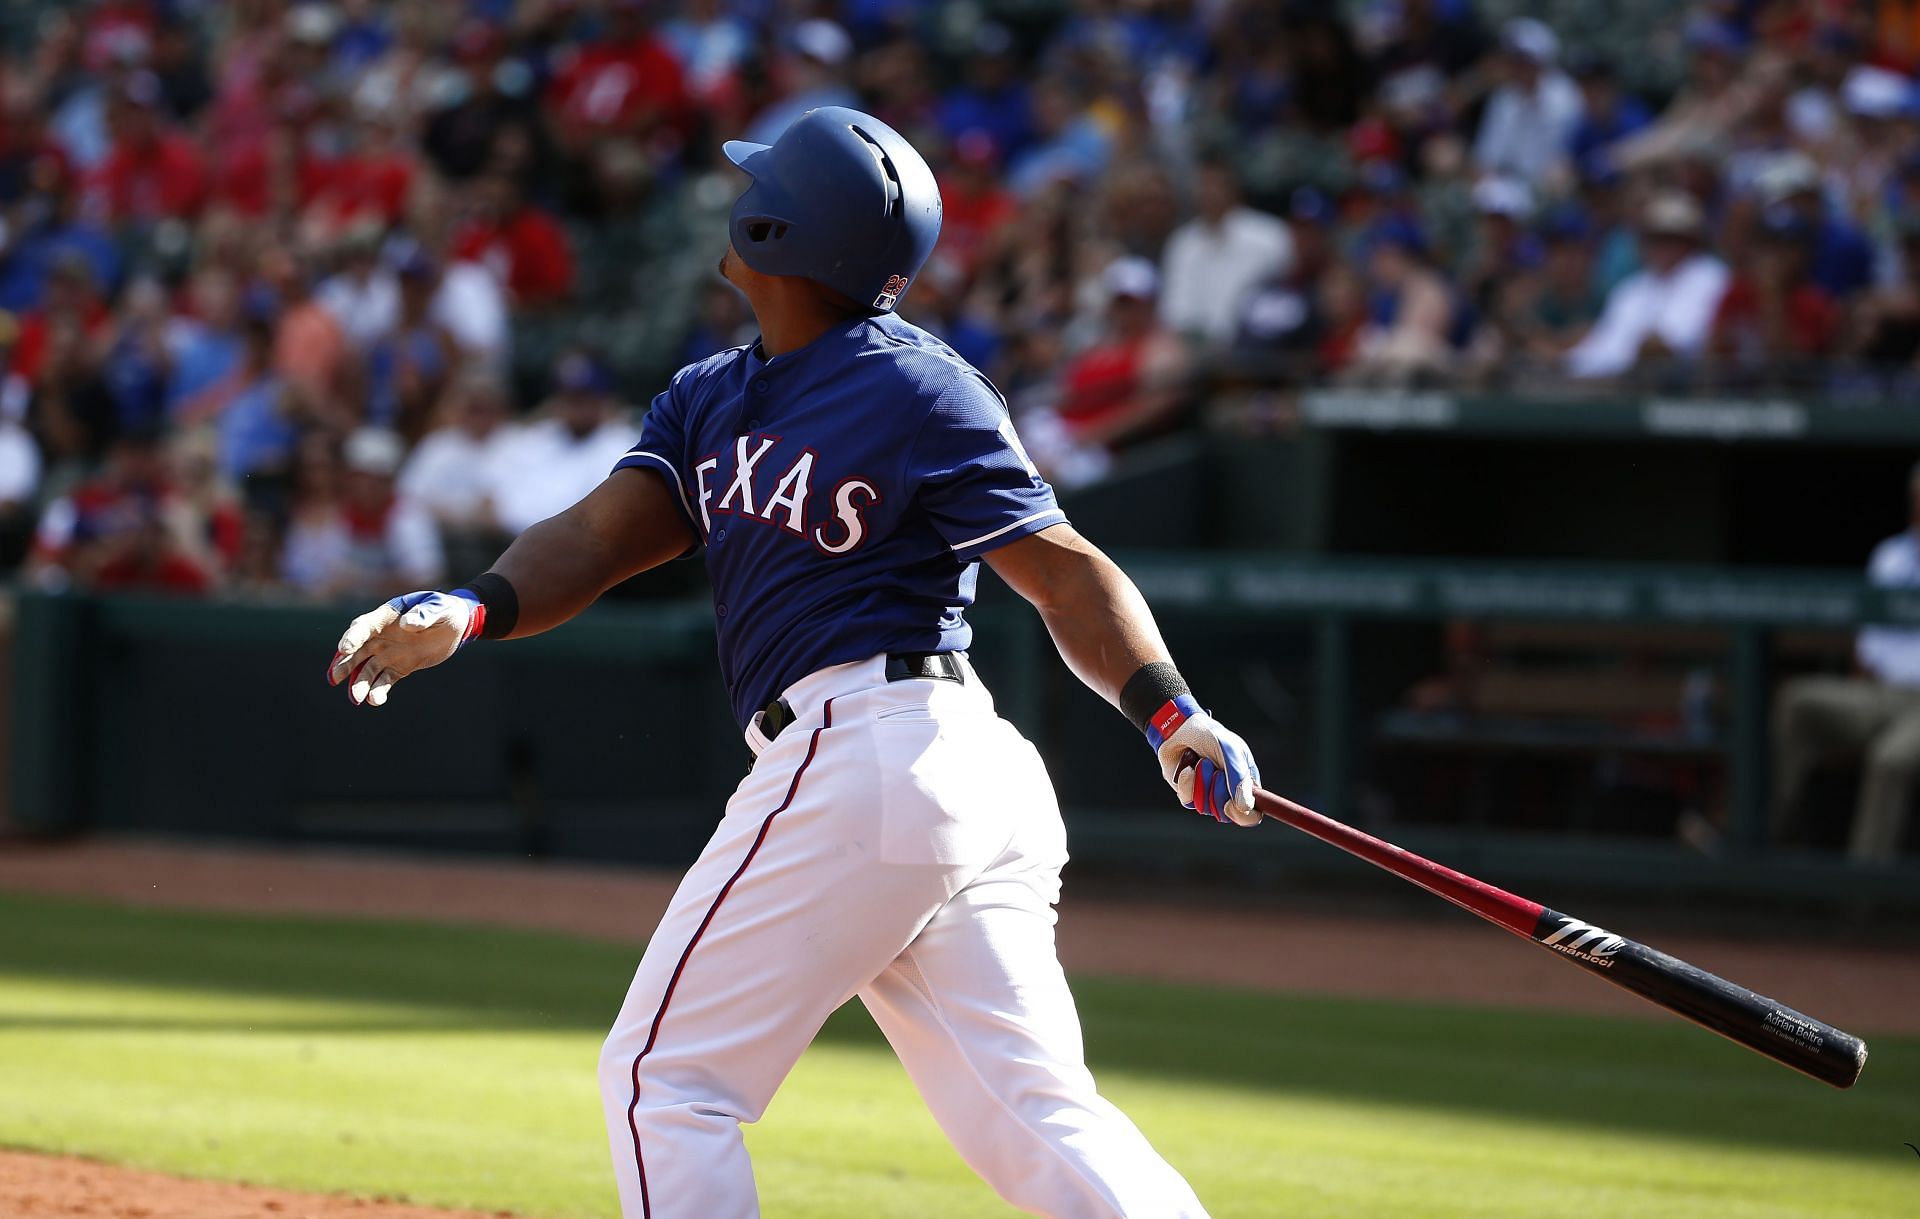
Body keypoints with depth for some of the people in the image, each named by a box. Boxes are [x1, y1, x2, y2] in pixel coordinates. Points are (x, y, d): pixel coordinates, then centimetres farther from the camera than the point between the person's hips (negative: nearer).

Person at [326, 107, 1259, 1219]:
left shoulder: (920, 392, -6)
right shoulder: (712, 398, 18)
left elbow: (1066, 573, -8)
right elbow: (602, 534, 7)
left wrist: (1172, 716, -21)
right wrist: (469, 612, -12)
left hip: (857, 751, -8)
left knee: (667, 1076, -1)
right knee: (1034, 1114, 1)